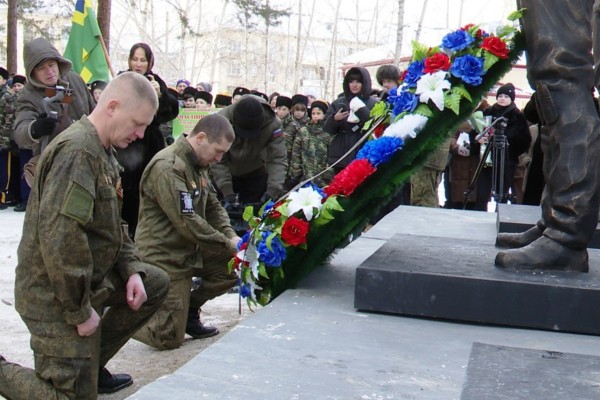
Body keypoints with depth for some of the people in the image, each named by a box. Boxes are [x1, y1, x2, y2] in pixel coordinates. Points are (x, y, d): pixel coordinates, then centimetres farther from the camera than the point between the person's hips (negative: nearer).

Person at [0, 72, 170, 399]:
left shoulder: (103, 151, 11)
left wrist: (132, 270, 2)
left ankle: (93, 364, 20)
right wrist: (81, 311, -23)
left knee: (156, 283, 16)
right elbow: (59, 237, -32)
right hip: (56, 296, -10)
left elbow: (112, 224, 18)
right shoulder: (77, 151, -24)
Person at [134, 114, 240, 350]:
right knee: (169, 339, -8)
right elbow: (187, 222, -27)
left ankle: (189, 310, 14)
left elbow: (213, 206, 12)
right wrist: (227, 244, -19)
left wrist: (231, 235, -6)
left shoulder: (199, 164, 8)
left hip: (190, 250, 9)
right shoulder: (167, 167, -23)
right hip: (164, 257, -9)